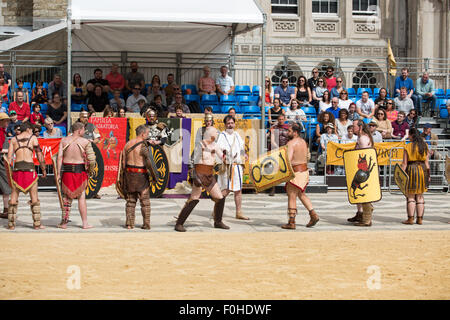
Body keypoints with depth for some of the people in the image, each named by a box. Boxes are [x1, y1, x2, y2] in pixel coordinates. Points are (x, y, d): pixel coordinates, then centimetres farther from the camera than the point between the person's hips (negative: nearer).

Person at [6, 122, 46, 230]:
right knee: (34, 197, 5)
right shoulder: (33, 138, 6)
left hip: (17, 168, 2)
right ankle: (37, 224, 5)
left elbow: (9, 157, 7)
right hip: (30, 168, -2)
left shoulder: (13, 139, 12)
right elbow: (39, 154, 3)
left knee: (14, 197, 8)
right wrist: (43, 169, 10)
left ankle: (11, 224, 6)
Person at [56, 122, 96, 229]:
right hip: (80, 171, -2)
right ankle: (85, 223, 8)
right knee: (81, 197, 6)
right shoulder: (85, 142, -4)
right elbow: (91, 159, -7)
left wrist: (58, 173, -1)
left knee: (66, 196, 11)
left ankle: (64, 222, 12)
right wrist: (91, 171, 8)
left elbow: (59, 157, -2)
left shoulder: (64, 141, 4)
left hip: (66, 170, 2)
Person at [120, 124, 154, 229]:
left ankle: (129, 224, 10)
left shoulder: (128, 144, 6)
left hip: (129, 173, 5)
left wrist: (126, 173, 16)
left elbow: (123, 162, 9)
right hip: (141, 174, -5)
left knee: (130, 200, 13)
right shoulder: (143, 146, -14)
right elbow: (148, 162, -23)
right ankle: (146, 224, 5)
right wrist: (153, 174, -12)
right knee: (145, 201, 5)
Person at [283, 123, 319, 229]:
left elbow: (288, 159, -26)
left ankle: (291, 222, 0)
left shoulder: (291, 143, -16)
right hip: (304, 170, 9)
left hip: (296, 173, -9)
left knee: (292, 196, -2)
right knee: (301, 194, 20)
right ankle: (313, 215, 13)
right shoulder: (303, 142, 12)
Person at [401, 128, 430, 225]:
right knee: (420, 196, 10)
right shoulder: (424, 146, 5)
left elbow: (404, 163, -8)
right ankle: (420, 219, 10)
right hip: (422, 170, 4)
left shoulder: (408, 147, -6)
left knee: (410, 196, 3)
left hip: (411, 170, -4)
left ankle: (410, 218, 1)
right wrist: (428, 174, 10)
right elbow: (426, 162, 4)